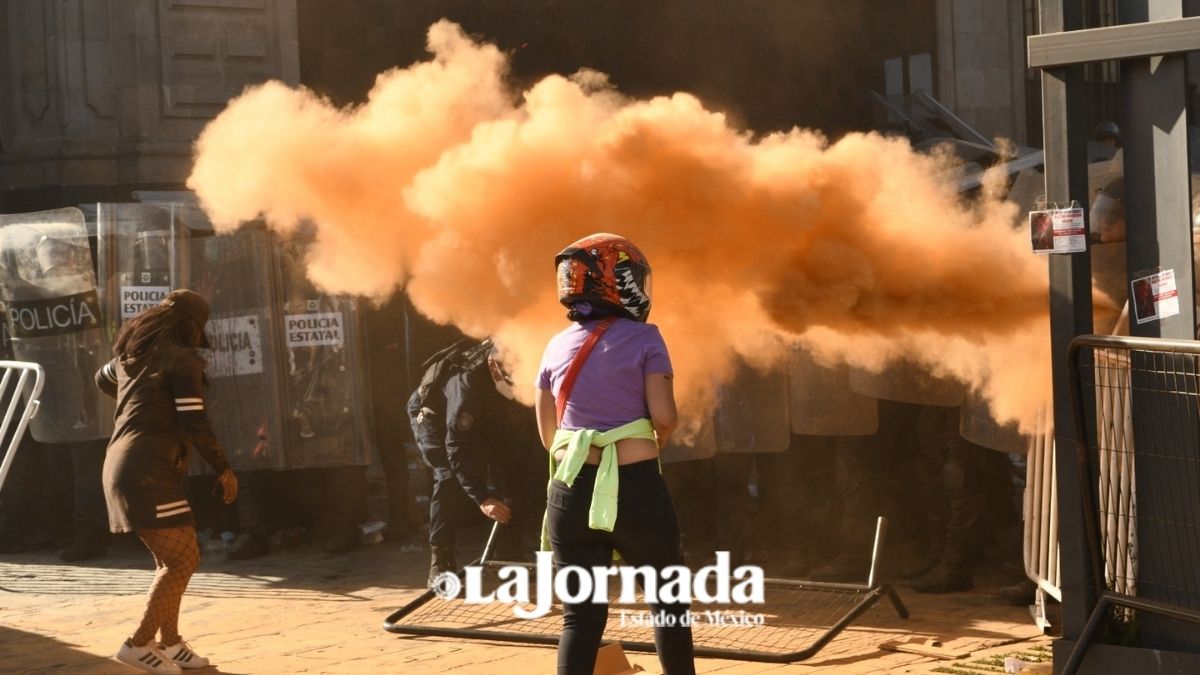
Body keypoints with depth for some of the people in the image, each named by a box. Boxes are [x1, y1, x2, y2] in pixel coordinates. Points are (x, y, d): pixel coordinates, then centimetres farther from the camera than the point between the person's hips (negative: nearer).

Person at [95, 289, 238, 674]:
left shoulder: (131, 355, 17)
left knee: (171, 560, 17)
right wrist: (224, 469, -3)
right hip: (149, 472, -9)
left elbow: (103, 380, 39)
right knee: (184, 560, -5)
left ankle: (169, 643, 19)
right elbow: (195, 424, -14)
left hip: (122, 467, 9)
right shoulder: (182, 360, -8)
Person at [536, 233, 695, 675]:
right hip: (635, 488, -3)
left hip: (571, 491, 3)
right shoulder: (643, 339, -3)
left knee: (581, 616, 6)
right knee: (669, 600, 15)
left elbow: (548, 434, 13)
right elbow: (664, 416, -10)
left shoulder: (557, 348, 9)